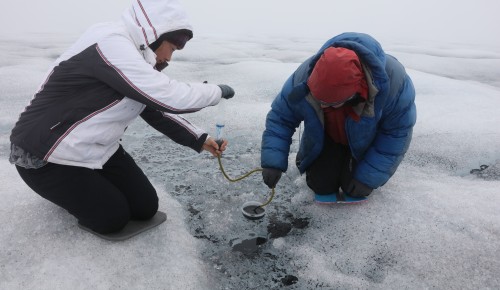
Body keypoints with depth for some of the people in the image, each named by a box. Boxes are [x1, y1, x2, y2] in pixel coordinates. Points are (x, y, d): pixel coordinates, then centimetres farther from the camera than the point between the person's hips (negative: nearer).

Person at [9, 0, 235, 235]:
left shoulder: (135, 54, 2)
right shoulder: (110, 45, -29)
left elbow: (156, 109, 6)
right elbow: (169, 97, -34)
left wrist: (200, 140, 0)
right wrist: (218, 91, -17)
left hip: (95, 149, 8)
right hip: (46, 156, -8)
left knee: (146, 207, 4)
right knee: (113, 218, -5)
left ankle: (85, 184, 25)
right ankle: (62, 187, 17)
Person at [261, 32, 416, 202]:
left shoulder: (392, 78, -38)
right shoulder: (305, 76, -35)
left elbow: (397, 133, -24)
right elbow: (280, 118, -22)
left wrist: (368, 178, -24)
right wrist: (272, 162, -33)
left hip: (368, 141, 0)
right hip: (328, 139, 1)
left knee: (355, 188, -9)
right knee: (321, 184, -7)